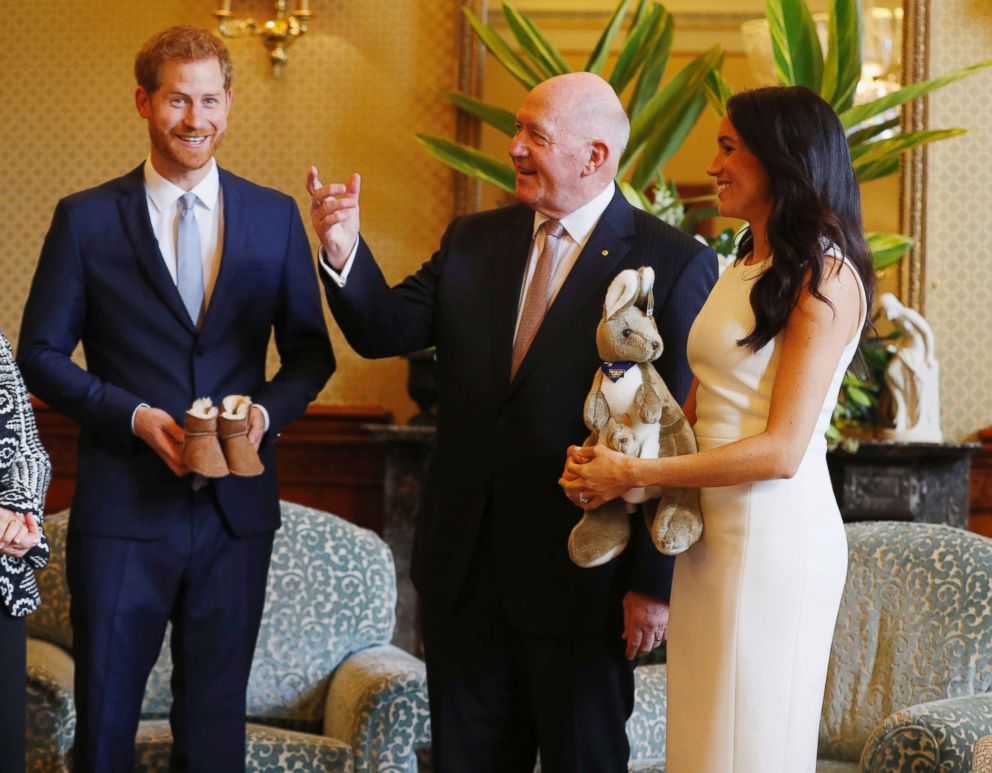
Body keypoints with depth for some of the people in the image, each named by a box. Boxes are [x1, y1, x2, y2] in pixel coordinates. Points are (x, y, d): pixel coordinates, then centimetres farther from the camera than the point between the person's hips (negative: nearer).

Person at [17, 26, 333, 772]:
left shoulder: (275, 216, 5)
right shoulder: (86, 219, -1)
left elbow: (310, 350, 9)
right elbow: (41, 354, 0)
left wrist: (267, 409, -11)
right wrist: (133, 415, -14)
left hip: (236, 507, 2)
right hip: (123, 507, -2)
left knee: (217, 710, 12)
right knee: (106, 708, 6)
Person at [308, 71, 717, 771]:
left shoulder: (675, 265, -10)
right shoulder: (472, 241, 8)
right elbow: (385, 330, 3)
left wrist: (656, 582, -13)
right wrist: (346, 252, -16)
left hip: (581, 576, -5)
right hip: (464, 569, 5)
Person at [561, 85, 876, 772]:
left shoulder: (825, 276, -9)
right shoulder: (743, 270, 16)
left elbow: (780, 450, -16)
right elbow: (696, 409, 13)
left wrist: (632, 473, -13)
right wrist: (606, 465, -6)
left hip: (772, 535, -7)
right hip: (711, 534, 7)